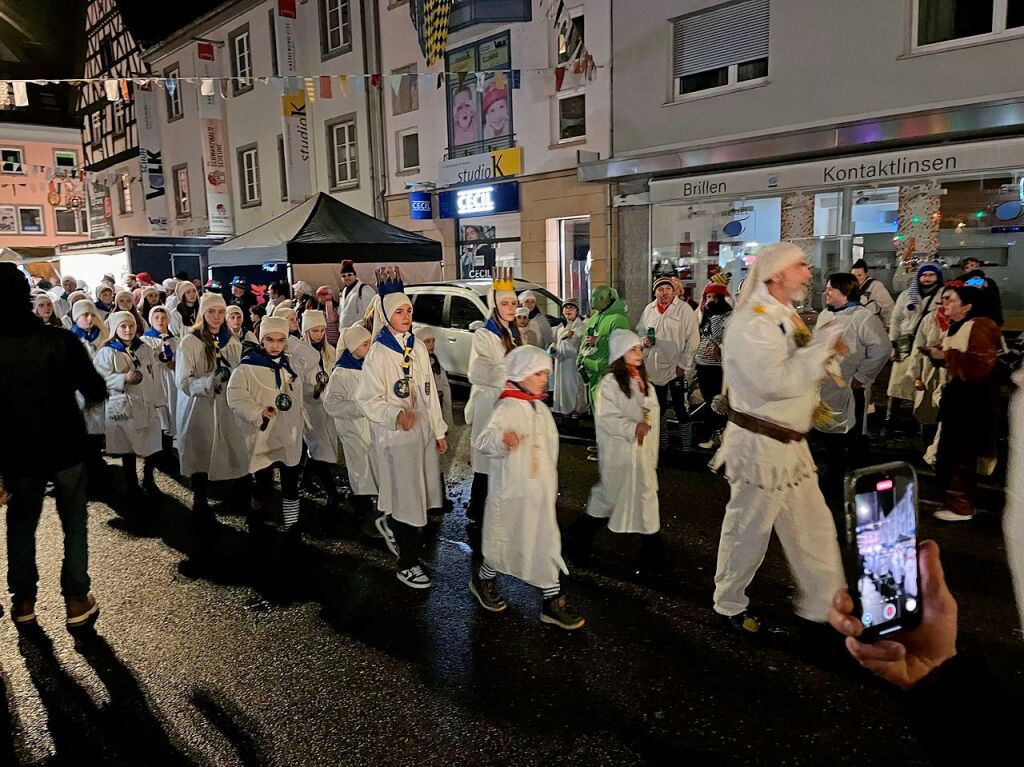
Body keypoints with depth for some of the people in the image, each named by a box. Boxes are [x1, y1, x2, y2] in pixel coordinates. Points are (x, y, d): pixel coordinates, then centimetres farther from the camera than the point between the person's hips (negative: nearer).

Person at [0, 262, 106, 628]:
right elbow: (96, 393, -12)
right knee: (75, 525, 12)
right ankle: (76, 602, 17)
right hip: (67, 448, -1)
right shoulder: (60, 340, -16)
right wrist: (92, 392, 12)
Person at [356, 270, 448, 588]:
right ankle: (408, 565, 19)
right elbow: (369, 400, -13)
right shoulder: (378, 353, -12)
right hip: (396, 435, -6)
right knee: (407, 499, 3)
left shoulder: (418, 348, 6)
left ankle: (390, 523, 45)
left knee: (419, 496, 15)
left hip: (424, 431, 6)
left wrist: (439, 431, 12)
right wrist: (396, 415, -31)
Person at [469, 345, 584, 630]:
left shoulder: (540, 408, 8)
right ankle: (482, 579, 36)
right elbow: (482, 440, -31)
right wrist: (501, 439, -52)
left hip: (540, 492, 7)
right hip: (512, 492, -7)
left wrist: (551, 485, 24)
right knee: (507, 542, 9)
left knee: (547, 544, 7)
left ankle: (553, 602, 17)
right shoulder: (507, 408, -17)